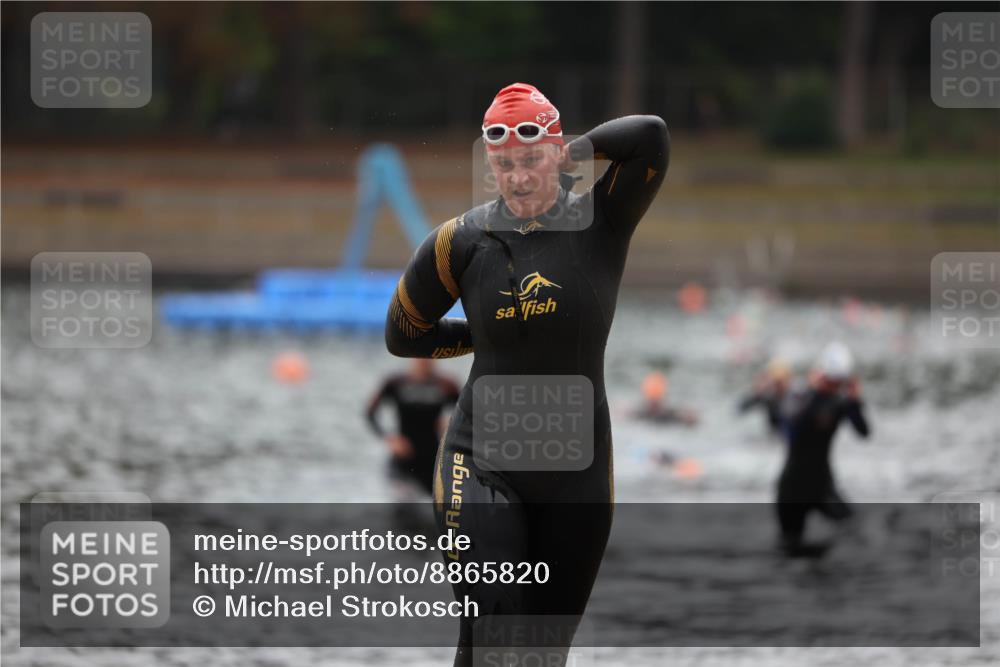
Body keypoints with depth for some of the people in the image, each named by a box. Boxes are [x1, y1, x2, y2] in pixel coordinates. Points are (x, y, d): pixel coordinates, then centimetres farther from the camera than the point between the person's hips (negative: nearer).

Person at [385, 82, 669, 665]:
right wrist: (490, 333, 6)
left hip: (578, 469, 1)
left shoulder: (601, 225, -4)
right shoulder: (463, 241, -2)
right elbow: (404, 334, 11)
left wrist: (572, 153, -6)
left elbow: (652, 134, -20)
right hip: (483, 464, -1)